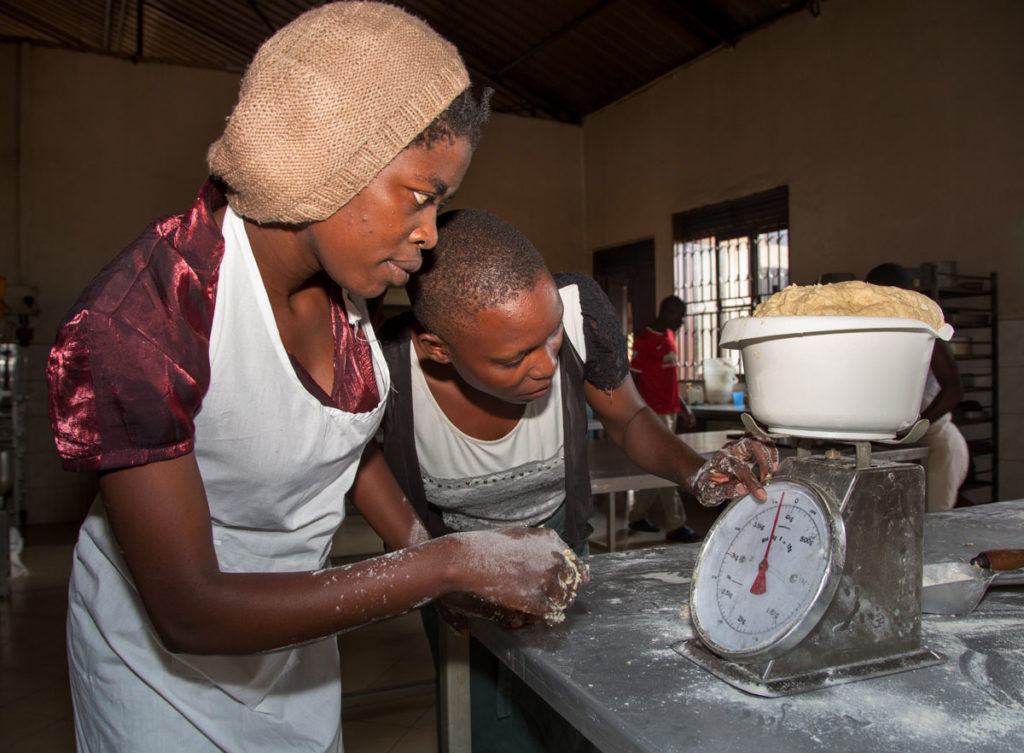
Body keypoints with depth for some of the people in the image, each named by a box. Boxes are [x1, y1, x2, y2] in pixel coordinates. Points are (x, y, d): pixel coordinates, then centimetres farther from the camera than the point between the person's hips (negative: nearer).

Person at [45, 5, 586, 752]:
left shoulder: (344, 268, -13)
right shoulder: (135, 321, -33)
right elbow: (189, 612, -31)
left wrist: (428, 551, -8)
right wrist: (447, 564, -32)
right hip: (163, 653, -5)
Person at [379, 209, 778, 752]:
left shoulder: (578, 309, -31)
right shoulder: (387, 368, -35)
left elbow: (629, 419, -11)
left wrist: (697, 473, -28)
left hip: (557, 531, 2)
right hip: (452, 551, -1)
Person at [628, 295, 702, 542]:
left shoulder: (668, 336, 15)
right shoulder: (644, 339, -11)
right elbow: (633, 381, -13)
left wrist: (682, 406, 18)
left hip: (669, 411, 9)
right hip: (654, 413, -9)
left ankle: (638, 516, 22)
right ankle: (675, 526, -1)